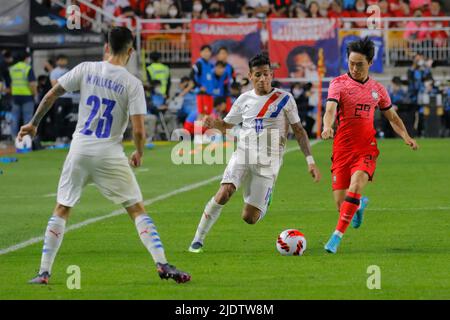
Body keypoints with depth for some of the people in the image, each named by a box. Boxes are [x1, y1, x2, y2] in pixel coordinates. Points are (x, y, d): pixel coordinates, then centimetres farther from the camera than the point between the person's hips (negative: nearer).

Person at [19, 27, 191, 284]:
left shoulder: (86, 70, 0)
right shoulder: (132, 84, -8)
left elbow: (51, 95, 4)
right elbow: (139, 131, -13)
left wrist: (34, 124, 18)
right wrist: (139, 154, 8)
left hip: (80, 150, 2)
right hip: (110, 155, -2)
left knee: (62, 209, 13)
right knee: (137, 209, 7)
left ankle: (44, 271, 9)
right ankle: (162, 264, -4)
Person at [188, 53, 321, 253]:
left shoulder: (284, 99, 3)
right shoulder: (244, 99, 10)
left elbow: (299, 130, 8)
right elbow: (227, 125, 21)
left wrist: (310, 161, 1)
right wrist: (213, 123, -4)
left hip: (268, 163, -1)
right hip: (243, 154, 1)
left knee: (249, 218, -7)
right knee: (224, 193, -28)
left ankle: (261, 206, 31)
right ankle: (198, 239, -17)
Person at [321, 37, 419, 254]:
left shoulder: (377, 89, 10)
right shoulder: (339, 84, -2)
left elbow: (392, 117, 23)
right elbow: (330, 109, -18)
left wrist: (406, 137, 7)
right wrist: (327, 127, -39)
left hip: (367, 149, 1)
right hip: (342, 148, -1)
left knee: (356, 185, -28)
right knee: (341, 203, -3)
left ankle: (337, 235, -23)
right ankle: (360, 205, 36)